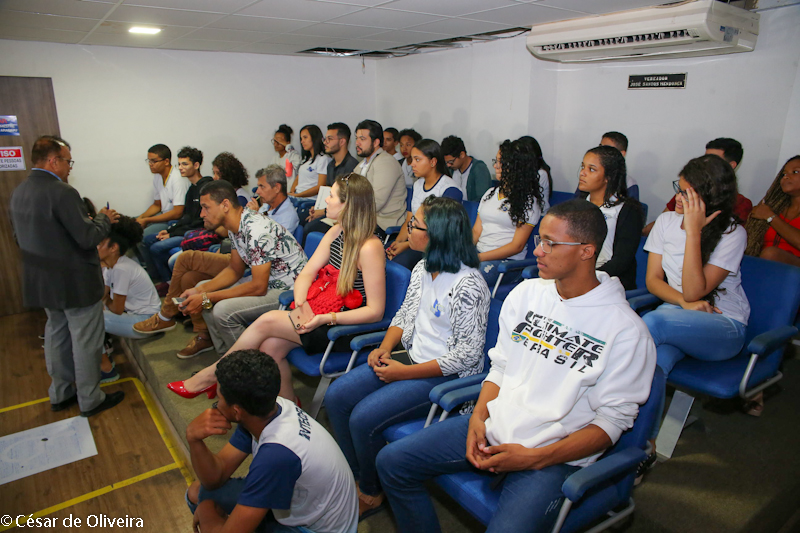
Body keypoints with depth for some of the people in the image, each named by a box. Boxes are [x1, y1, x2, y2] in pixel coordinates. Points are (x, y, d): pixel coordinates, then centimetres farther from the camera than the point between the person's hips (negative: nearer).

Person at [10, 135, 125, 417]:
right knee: (85, 340, 5)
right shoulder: (62, 192, -23)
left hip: (40, 279, 9)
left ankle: (60, 393, 35)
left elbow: (21, 237, 14)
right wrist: (104, 218, -6)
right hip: (75, 281, -9)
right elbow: (88, 238, -24)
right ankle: (90, 399, 17)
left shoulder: (18, 192, 5)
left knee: (56, 334, 21)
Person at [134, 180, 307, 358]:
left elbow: (258, 287, -27)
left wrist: (206, 298, -21)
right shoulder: (235, 226, 3)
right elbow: (235, 270, 12)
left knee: (223, 311, -27)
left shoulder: (256, 230, -27)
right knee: (202, 287, 9)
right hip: (266, 279, 10)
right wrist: (200, 291, -3)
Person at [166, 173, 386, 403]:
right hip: (324, 315, 7)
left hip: (349, 327, -7)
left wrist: (326, 319, -25)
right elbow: (306, 273, 4)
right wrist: (302, 305, -15)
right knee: (270, 346, -13)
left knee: (267, 321, -14)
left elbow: (375, 311, -21)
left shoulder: (369, 248, -20)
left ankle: (209, 376, 7)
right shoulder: (336, 233, 7)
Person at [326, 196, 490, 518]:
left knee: (363, 418, -18)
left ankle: (371, 494, 12)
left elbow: (468, 354, -21)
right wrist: (385, 349, -4)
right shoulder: (422, 269, 4)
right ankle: (357, 477, 16)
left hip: (446, 375, -8)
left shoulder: (468, 286, -22)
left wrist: (405, 372, -19)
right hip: (411, 359, 9)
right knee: (336, 397, -2)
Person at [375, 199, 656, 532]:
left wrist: (533, 457, -17)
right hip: (492, 428, 5)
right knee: (392, 461, -2)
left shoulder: (627, 331, -12)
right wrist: (479, 415, -6)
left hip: (554, 456, -5)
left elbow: (613, 419, -10)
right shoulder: (526, 293, 4)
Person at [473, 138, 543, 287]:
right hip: (479, 254, 6)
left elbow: (517, 246, -8)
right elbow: (476, 231, 15)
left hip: (507, 260, -6)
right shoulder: (491, 193, 21)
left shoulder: (529, 201, -1)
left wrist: (480, 257, -17)